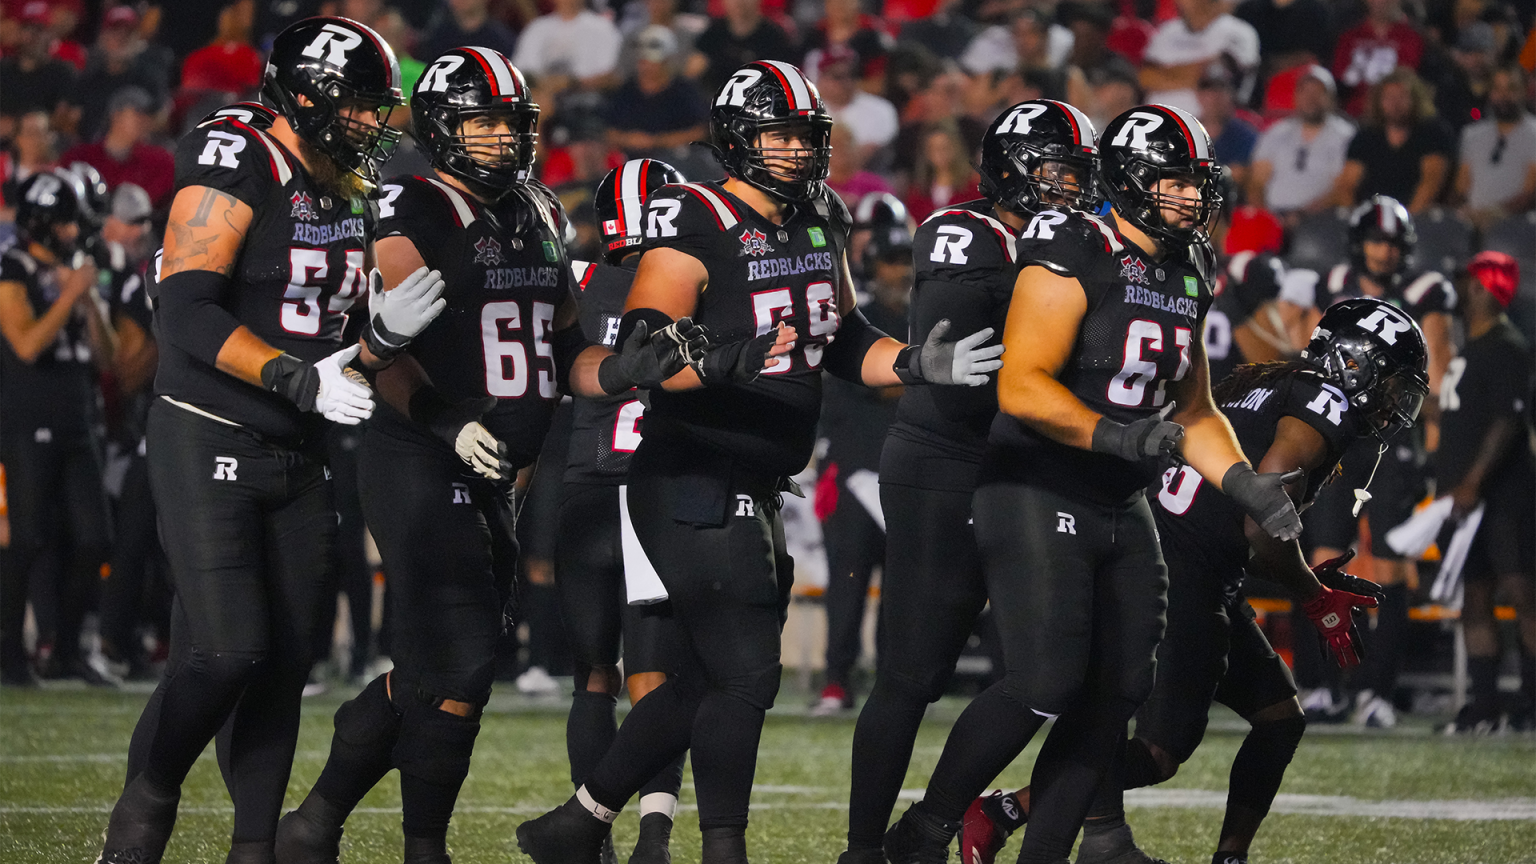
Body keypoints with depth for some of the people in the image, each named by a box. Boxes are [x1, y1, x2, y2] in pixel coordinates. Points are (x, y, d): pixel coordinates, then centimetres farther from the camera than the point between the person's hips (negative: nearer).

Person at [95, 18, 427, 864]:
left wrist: (384, 326, -3)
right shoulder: (235, 174, -15)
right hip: (209, 444, -8)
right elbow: (187, 316, -22)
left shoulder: (349, 199, 11)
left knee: (288, 660, 4)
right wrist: (297, 378, -27)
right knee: (230, 649, -15)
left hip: (295, 459, 8)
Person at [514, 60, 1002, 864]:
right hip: (693, 489, -9)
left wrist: (917, 365, 1)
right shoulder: (695, 225, -16)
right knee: (745, 676, -11)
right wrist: (716, 365, -40)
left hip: (755, 493, 9)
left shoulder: (818, 223, 11)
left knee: (703, 682, 14)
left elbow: (844, 343, 19)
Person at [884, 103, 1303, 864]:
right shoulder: (1074, 257, -14)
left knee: (1118, 689, 3)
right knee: (1045, 683, -16)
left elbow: (1192, 412, 20)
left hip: (1120, 510, 9)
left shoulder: (1185, 275, 13)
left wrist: (1243, 483, 5)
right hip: (1037, 501, -9)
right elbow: (1020, 388, -22)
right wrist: (1114, 436, -30)